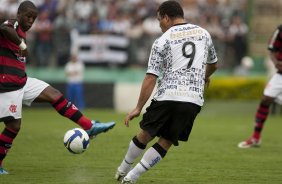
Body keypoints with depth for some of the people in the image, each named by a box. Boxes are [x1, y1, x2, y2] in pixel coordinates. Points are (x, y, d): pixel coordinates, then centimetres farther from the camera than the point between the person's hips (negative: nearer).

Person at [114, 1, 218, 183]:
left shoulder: (162, 41, 2)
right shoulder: (203, 33, 14)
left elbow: (151, 78, -3)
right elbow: (213, 64, 31)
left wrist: (138, 108, 1)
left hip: (167, 96, -2)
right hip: (194, 100, 2)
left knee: (145, 134, 18)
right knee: (166, 142, 10)